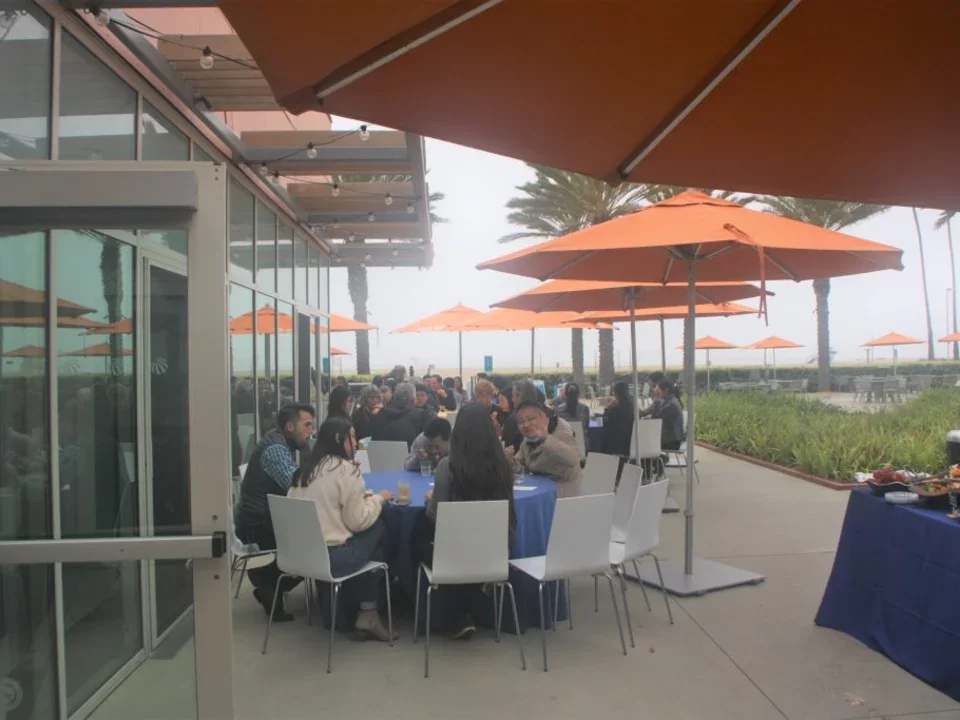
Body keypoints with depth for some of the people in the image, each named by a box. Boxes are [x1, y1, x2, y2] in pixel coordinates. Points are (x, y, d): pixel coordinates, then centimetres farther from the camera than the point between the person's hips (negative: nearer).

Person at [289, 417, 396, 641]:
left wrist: (362, 497, 16)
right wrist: (377, 499, 5)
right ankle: (368, 612, 20)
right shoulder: (346, 470, -12)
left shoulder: (306, 468, 10)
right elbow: (358, 522, -11)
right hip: (331, 557, -7)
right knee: (378, 527, 11)